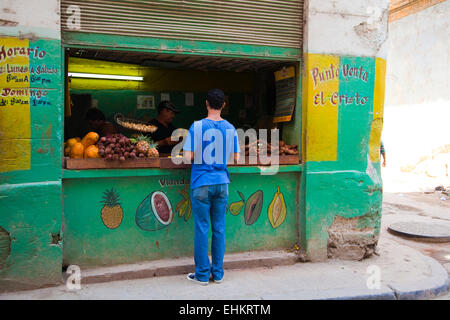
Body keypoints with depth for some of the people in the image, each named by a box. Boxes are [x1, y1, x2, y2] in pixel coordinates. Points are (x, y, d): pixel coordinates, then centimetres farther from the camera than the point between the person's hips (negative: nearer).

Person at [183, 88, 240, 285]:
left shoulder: (197, 126, -9)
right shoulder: (230, 128, 2)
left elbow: (188, 157, -12)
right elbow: (236, 158, 8)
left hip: (201, 183, -3)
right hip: (222, 183, 3)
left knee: (202, 229, 4)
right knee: (219, 228, 10)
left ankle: (202, 274, 12)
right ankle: (217, 273, 19)